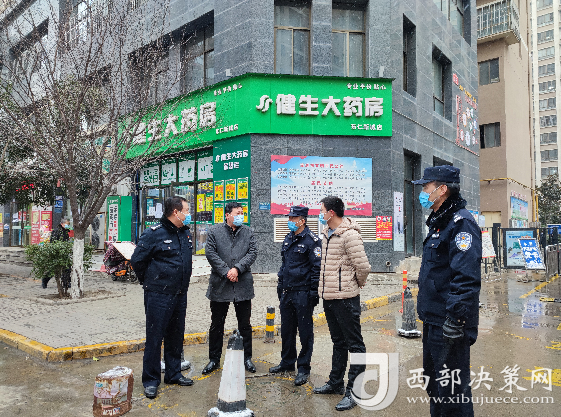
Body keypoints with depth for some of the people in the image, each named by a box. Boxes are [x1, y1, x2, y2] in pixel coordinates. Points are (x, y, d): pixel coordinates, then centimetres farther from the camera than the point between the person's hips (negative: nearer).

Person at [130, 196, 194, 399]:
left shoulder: (186, 234, 9)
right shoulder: (154, 233, -13)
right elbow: (137, 260, -7)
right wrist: (149, 281, 2)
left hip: (180, 295, 7)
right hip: (158, 296, -7)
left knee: (176, 336, 16)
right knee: (154, 338, 2)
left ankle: (173, 374, 31)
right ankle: (151, 381, 16)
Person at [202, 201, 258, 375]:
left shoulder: (248, 232, 7)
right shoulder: (214, 231, 1)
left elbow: (252, 253, -2)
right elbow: (211, 253, -6)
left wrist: (237, 269, -14)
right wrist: (226, 272, -14)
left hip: (243, 285, 2)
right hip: (219, 286, -1)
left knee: (245, 324, 11)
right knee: (216, 325, 10)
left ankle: (246, 357, 25)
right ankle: (214, 359, 24)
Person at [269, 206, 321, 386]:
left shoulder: (312, 240, -10)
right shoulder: (288, 239, 13)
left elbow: (316, 267, -12)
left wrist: (314, 291, -14)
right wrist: (280, 285, 19)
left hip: (303, 293, -7)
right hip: (287, 292, 8)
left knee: (305, 331, 4)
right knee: (286, 329, 17)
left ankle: (303, 368, 15)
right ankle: (287, 362, 33)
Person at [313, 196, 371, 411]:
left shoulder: (350, 235, -17)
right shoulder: (327, 234, 11)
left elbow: (363, 266, -19)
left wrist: (356, 284, -2)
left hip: (345, 298, -9)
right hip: (329, 296, 9)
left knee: (354, 344, 2)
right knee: (338, 342, 20)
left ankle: (353, 391, 11)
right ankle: (335, 383, 34)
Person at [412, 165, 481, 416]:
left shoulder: (461, 223, -17)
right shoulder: (438, 222, 14)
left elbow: (466, 277, -26)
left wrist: (456, 319, -27)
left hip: (449, 324, -10)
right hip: (433, 320, 10)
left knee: (452, 389, 1)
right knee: (434, 380, 22)